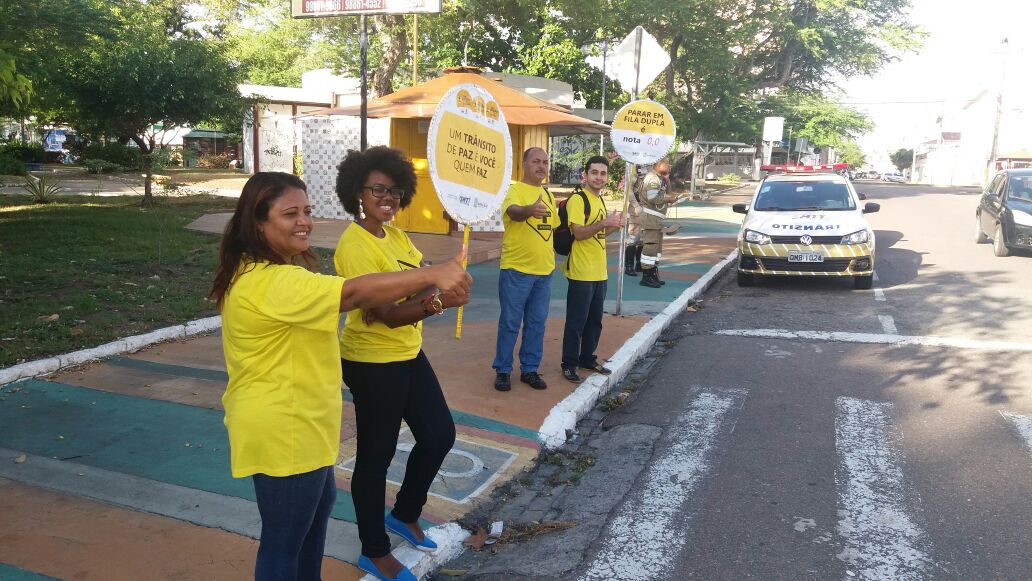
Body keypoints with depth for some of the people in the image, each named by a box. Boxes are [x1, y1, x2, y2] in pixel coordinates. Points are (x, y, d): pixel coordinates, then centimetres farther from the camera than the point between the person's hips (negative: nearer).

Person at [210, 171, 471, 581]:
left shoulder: (275, 271, 8)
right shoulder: (269, 282, -28)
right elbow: (356, 292, -37)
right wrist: (432, 275, -41)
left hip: (296, 424, 11)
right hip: (282, 431, -11)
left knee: (318, 506, 28)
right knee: (284, 539, 6)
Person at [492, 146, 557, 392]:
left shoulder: (548, 195, 12)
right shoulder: (514, 190, -10)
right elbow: (513, 212, -33)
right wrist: (529, 210, -53)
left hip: (544, 271, 6)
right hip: (516, 270, -6)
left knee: (537, 324, 11)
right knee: (510, 323, 2)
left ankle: (530, 369, 22)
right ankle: (502, 370, 13)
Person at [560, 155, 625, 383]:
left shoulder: (600, 200, 15)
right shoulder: (577, 199, -12)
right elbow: (578, 232, -20)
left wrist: (614, 226, 7)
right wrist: (604, 223, -29)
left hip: (599, 271, 9)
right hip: (581, 272, -9)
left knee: (594, 319, 16)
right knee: (576, 320, -1)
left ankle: (587, 358, 30)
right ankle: (569, 364, 9)